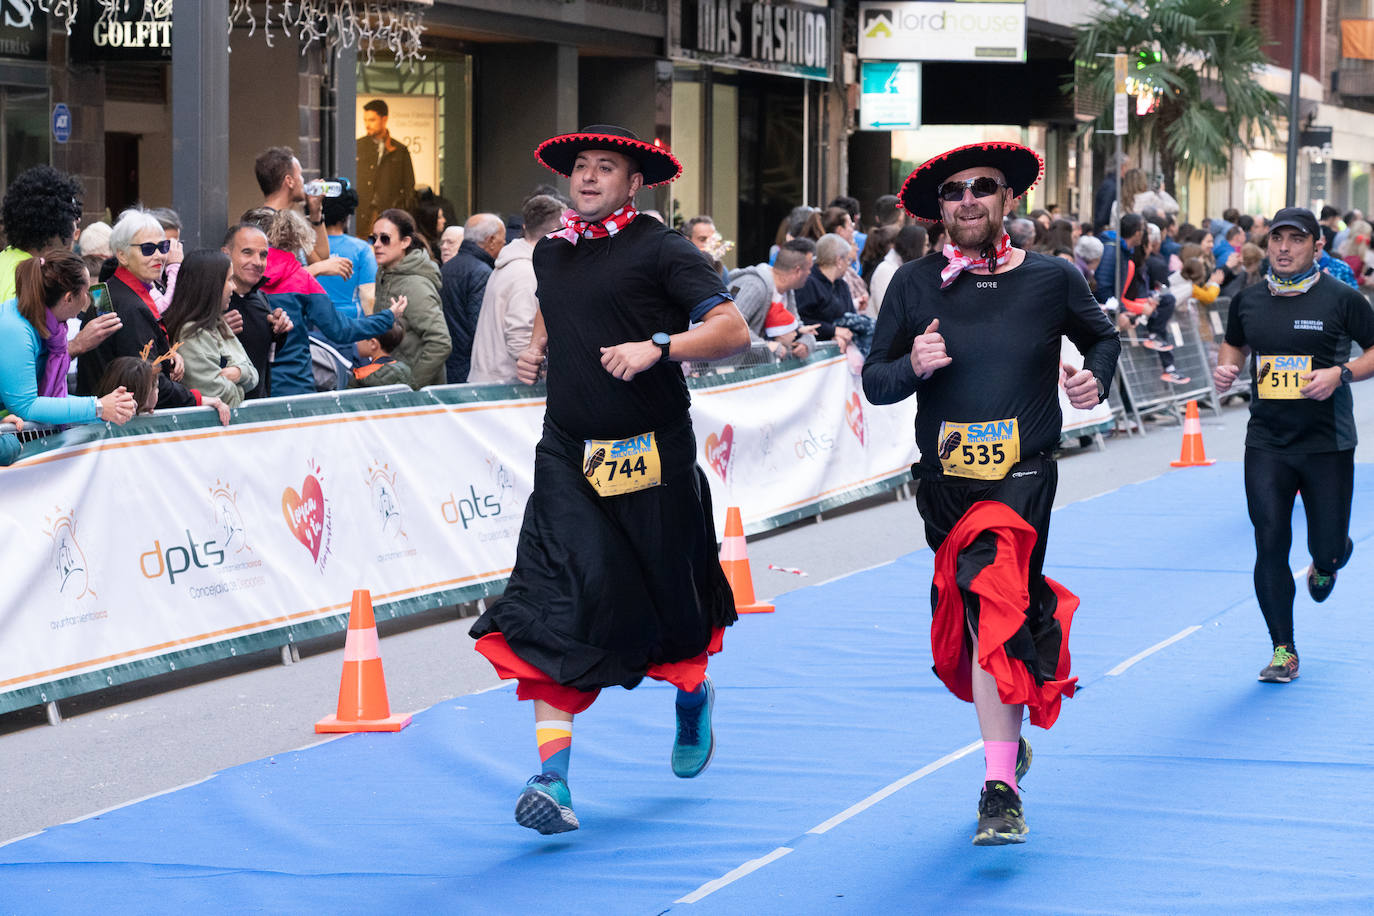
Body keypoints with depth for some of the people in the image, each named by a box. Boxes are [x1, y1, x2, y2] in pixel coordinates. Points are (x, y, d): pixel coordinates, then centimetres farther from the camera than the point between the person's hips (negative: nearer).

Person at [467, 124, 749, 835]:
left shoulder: (659, 250, -8)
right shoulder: (551, 254, 11)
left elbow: (732, 330, -14)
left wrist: (656, 347, -26)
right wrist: (536, 350, 12)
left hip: (653, 457, -3)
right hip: (570, 456, 3)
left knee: (670, 604, 13)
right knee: (557, 602, -13)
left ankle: (693, 697, 48)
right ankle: (552, 777, -18)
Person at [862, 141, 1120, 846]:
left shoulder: (1052, 279, 0)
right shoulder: (914, 285, 1)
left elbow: (1103, 337, 19)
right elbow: (873, 382, 4)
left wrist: (1096, 378, -2)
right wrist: (912, 366, -17)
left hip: (1021, 476, -3)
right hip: (943, 479, 3)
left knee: (993, 607, -22)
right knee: (964, 625, 13)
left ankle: (1000, 787, -21)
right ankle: (1009, 734, 40)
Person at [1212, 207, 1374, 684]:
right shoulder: (1247, 300, 4)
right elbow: (1234, 343, 23)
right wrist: (1226, 368, 1)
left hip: (1328, 443, -2)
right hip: (1266, 443, 2)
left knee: (1327, 549, 4)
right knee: (1270, 545, -6)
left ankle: (1326, 562, 45)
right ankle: (1283, 651, 5)